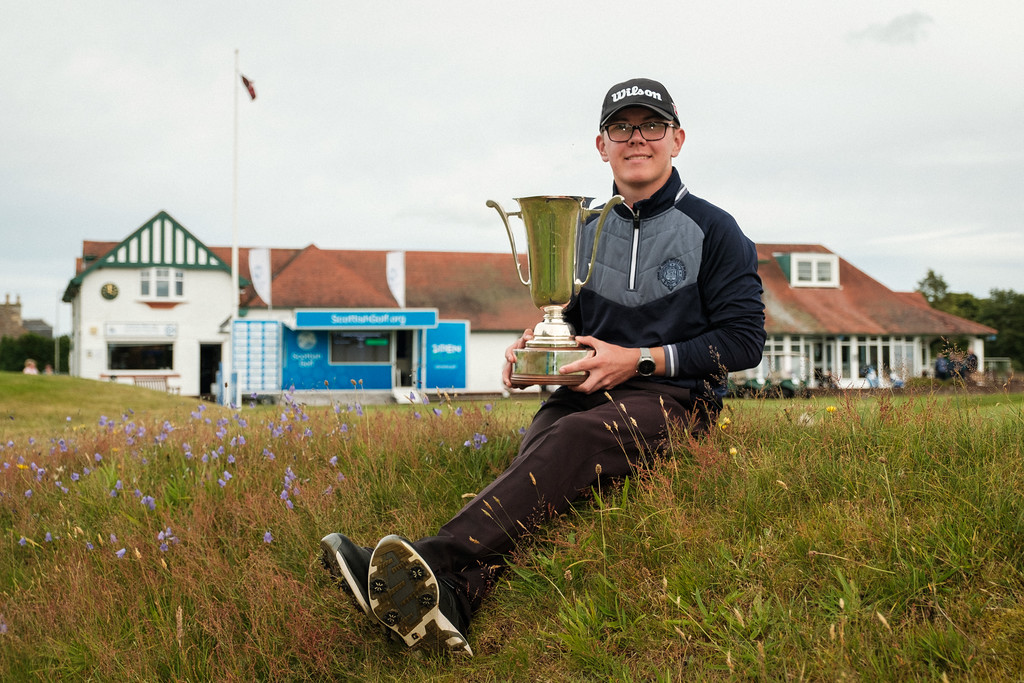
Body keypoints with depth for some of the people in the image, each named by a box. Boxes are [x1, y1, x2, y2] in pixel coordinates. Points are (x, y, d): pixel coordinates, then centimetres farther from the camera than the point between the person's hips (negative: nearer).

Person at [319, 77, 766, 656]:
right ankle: (451, 603, -59)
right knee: (538, 459, -32)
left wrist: (642, 360, -11)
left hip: (677, 398, -4)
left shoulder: (713, 230, 6)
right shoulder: (587, 234, 21)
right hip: (590, 392, 4)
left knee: (576, 435, -37)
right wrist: (536, 347, 5)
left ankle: (441, 563, -58)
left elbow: (746, 339, 0)